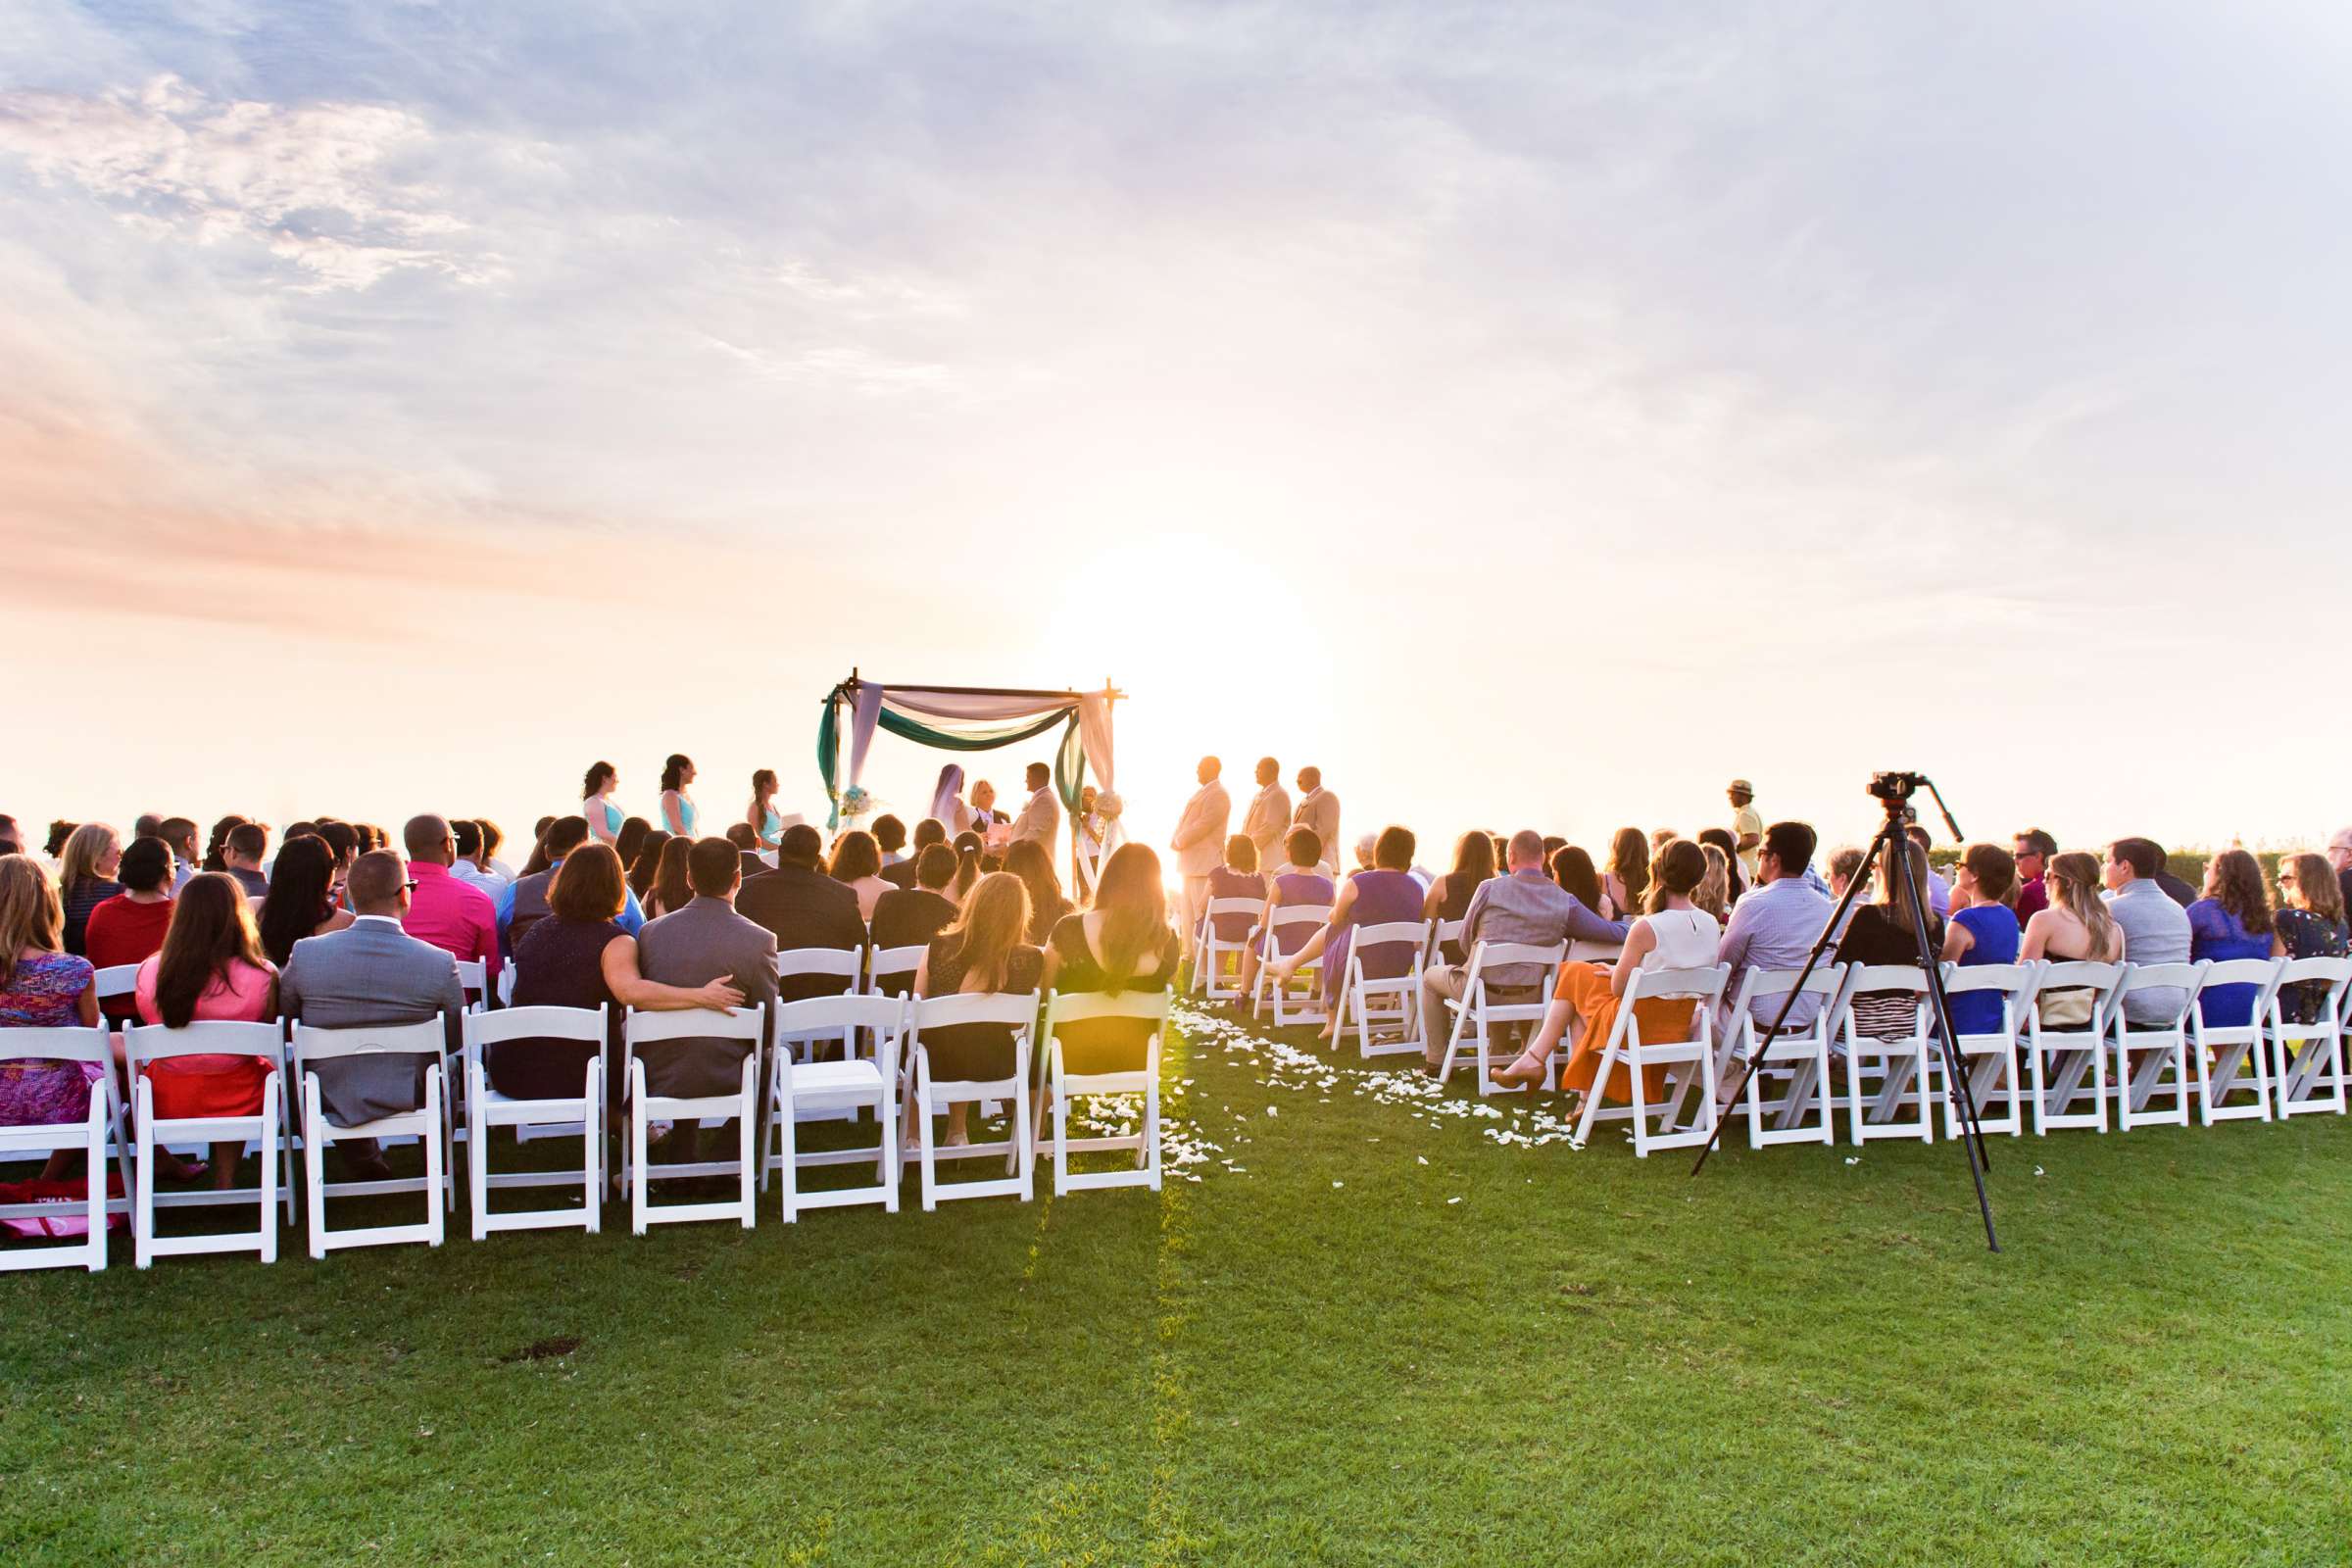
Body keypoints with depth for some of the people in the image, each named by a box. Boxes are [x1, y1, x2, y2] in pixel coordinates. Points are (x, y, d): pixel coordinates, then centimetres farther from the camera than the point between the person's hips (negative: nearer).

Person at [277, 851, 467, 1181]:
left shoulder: (305, 953, -16)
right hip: (413, 1100, -2)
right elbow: (455, 1039, -6)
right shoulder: (440, 963, -21)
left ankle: (363, 1164, 44)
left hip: (333, 1102, 2)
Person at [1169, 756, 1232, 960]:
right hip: (1190, 861, 10)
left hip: (1204, 861, -10)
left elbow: (1204, 825, -20)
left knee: (1201, 911, -10)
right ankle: (1190, 953, 22)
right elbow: (1185, 820, 21)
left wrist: (1179, 841, -13)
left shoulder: (1218, 795, -12)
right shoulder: (1202, 792, 20)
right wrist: (1175, 840, 4)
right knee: (1188, 910, 14)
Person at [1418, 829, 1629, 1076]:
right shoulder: (1564, 901, -7)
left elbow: (1465, 941, -2)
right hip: (1530, 997, 4)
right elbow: (1618, 933, -5)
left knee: (1431, 976, 27)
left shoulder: (1490, 888, -12)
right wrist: (1625, 923, 19)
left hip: (1480, 990, -3)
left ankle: (1435, 1060, 28)